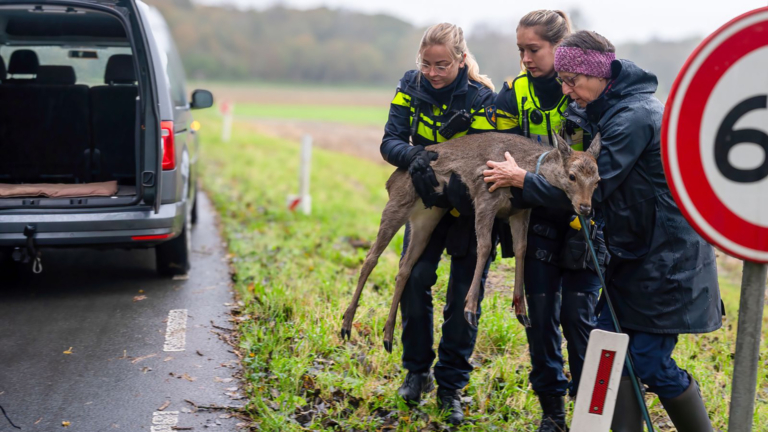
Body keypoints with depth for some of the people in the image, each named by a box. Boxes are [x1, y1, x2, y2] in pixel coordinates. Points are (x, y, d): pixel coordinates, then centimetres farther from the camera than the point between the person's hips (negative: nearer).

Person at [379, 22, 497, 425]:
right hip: (425, 200, 2)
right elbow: (390, 141, -13)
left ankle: (451, 386, 15)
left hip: (470, 206, -2)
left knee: (464, 295, -1)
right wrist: (414, 156, -36)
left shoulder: (482, 96, -16)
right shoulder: (411, 86, -8)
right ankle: (418, 371, 6)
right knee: (414, 278, -15)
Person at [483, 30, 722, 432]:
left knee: (650, 362, -3)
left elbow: (590, 189, -23)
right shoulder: (610, 110, 9)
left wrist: (521, 180, -13)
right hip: (632, 253, 9)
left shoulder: (634, 118, -22)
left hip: (666, 259, -9)